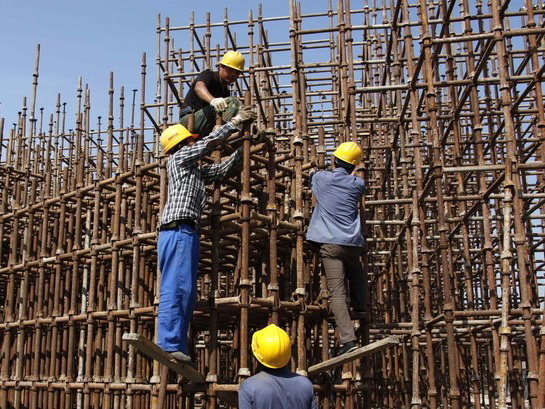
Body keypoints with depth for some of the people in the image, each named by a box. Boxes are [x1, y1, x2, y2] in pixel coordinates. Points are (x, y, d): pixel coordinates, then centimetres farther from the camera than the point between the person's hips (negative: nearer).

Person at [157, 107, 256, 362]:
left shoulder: (196, 170, 28)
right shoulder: (179, 158, 6)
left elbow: (222, 170, 31)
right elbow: (210, 141, 4)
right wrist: (236, 121, 12)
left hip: (186, 233, 10)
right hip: (178, 232, -10)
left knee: (186, 293, 6)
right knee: (175, 289, -14)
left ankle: (176, 346, 7)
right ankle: (169, 345, -16)